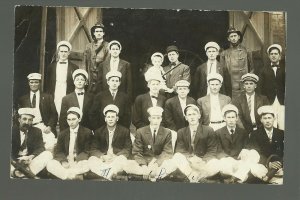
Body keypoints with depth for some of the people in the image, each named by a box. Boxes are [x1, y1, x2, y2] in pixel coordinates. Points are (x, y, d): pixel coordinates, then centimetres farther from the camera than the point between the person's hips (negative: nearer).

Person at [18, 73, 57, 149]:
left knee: (50, 145, -26)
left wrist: (50, 126, -6)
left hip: (44, 127, -1)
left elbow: (54, 114, 7)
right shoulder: (23, 99, 16)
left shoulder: (47, 97, 12)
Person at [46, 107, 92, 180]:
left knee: (87, 164, -36)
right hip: (65, 161, 3)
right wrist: (64, 161, -15)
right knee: (50, 164, -25)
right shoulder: (62, 134, 15)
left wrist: (76, 161, -19)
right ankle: (75, 176, -33)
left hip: (80, 161, -3)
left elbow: (86, 151, -2)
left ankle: (65, 173, -30)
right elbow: (58, 151, 7)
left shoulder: (87, 132, 4)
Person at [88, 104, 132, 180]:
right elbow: (93, 149, 5)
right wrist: (103, 156, -16)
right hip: (102, 159, 2)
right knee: (91, 160, -28)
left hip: (118, 158, -1)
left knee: (123, 159, -35)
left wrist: (116, 156, -16)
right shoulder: (98, 131, 12)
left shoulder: (125, 131, 8)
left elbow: (128, 149, 1)